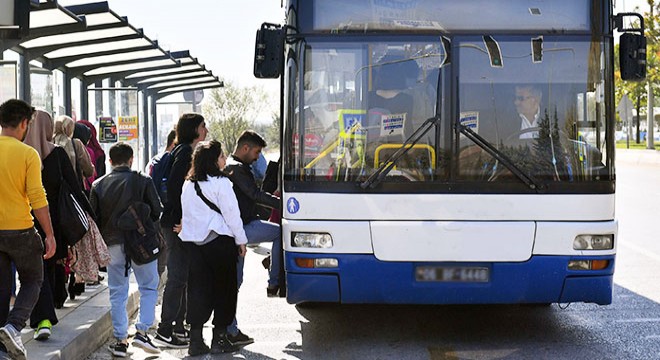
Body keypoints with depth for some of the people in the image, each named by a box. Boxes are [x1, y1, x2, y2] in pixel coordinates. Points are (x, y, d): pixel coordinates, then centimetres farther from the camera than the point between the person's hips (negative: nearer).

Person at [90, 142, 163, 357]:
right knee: (149, 287, 11)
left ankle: (120, 340, 9)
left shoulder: (99, 185, 3)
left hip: (112, 245, 2)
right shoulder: (143, 181, -4)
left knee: (117, 293, 9)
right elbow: (157, 211, -2)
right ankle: (142, 331, -1)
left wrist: (101, 242, 15)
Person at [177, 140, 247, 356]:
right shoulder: (220, 183, -9)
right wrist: (241, 240, -2)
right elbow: (231, 213, -9)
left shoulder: (188, 185, 11)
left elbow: (185, 214, 14)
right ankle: (219, 339, 6)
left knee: (198, 289, 7)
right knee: (224, 289, 5)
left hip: (193, 241, 6)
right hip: (219, 240, -6)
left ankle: (196, 340, 5)